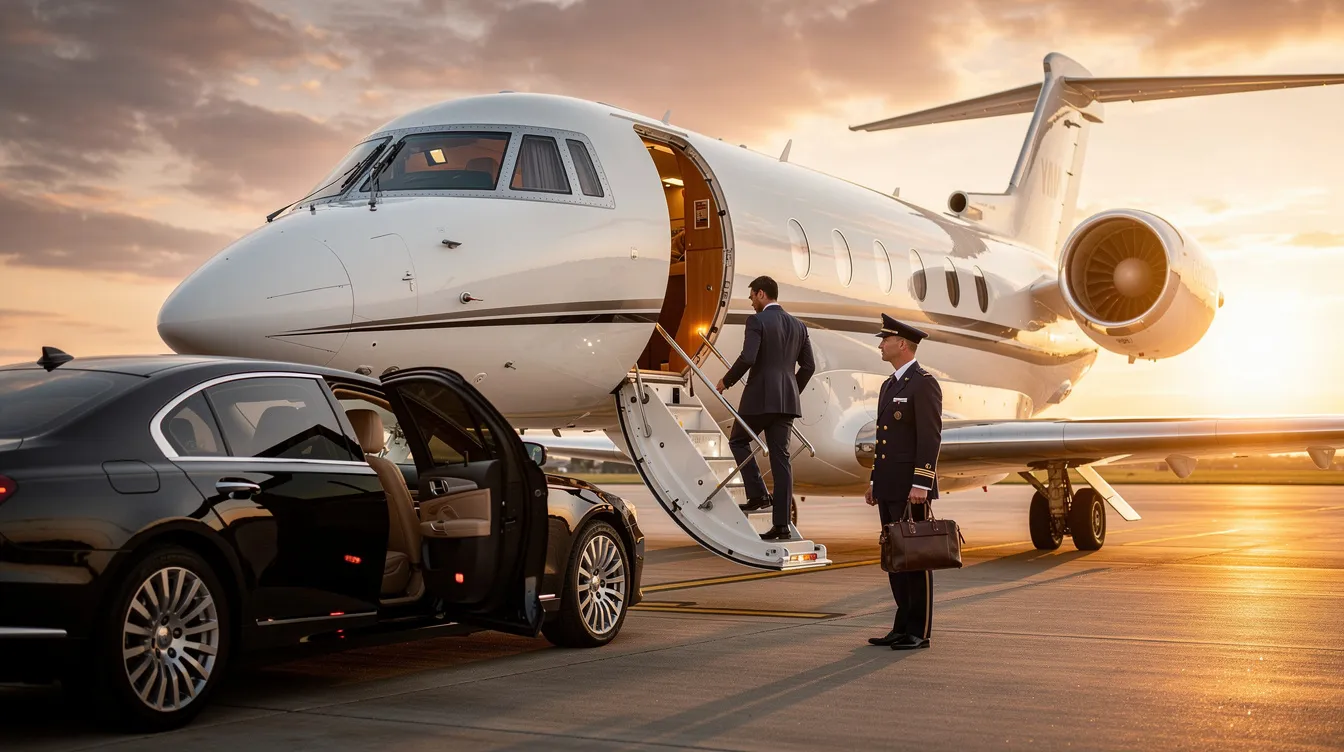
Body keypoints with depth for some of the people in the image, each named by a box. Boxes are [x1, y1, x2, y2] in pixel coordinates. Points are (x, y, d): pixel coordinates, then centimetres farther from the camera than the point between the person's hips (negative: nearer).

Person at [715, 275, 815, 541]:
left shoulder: (757, 321, -7)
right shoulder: (798, 325, 13)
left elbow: (747, 358, -19)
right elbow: (809, 365, 14)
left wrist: (726, 381, -4)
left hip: (759, 397, -6)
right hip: (786, 400, 6)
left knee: (738, 441, 18)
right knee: (781, 459, 5)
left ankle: (758, 494, 4)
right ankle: (781, 525, 2)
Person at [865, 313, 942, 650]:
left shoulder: (924, 383, -9)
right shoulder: (889, 386, 18)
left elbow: (931, 437, -16)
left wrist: (921, 484, -21)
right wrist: (874, 481, 18)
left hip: (911, 487, -9)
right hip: (889, 488, 9)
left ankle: (918, 632, 1)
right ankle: (903, 627, 17)